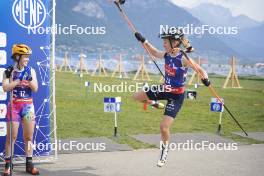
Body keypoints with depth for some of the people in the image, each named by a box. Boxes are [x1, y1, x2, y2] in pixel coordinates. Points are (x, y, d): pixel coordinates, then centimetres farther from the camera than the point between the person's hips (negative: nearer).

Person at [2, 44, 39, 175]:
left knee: (29, 136, 5)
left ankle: (29, 164, 13)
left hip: (28, 105, 2)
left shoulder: (31, 71, 4)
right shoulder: (9, 71, -2)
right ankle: (8, 164, 8)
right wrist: (19, 81, -17)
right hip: (14, 105, -2)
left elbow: (35, 89, -1)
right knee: (11, 136, -1)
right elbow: (5, 88, -14)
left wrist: (30, 79, -17)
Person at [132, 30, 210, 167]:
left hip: (177, 96, -6)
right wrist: (144, 41, 11)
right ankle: (153, 103, 32)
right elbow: (155, 53, 16)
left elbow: (201, 70, -19)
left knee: (164, 127, -9)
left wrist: (205, 79, -40)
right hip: (165, 89, 6)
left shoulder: (183, 59, -24)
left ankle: (165, 150, 20)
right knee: (136, 97, 3)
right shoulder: (167, 55, -6)